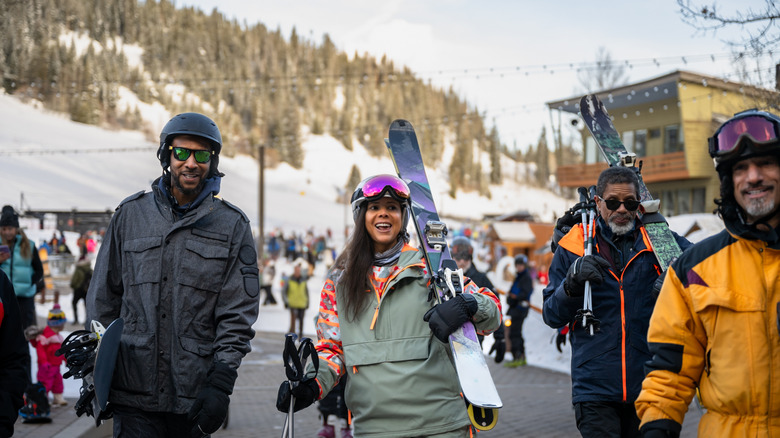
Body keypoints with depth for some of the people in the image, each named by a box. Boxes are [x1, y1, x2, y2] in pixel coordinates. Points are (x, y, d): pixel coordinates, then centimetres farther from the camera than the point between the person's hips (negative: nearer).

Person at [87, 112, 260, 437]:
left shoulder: (232, 225, 4)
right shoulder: (130, 214, 8)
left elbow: (238, 314, 0)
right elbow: (103, 297, 13)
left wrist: (221, 384, -8)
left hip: (195, 396, 0)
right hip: (133, 389, 0)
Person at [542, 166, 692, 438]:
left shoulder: (659, 242, 5)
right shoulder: (572, 247, 5)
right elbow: (552, 317, 4)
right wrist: (573, 281, -16)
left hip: (647, 386, 1)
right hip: (595, 388, -1)